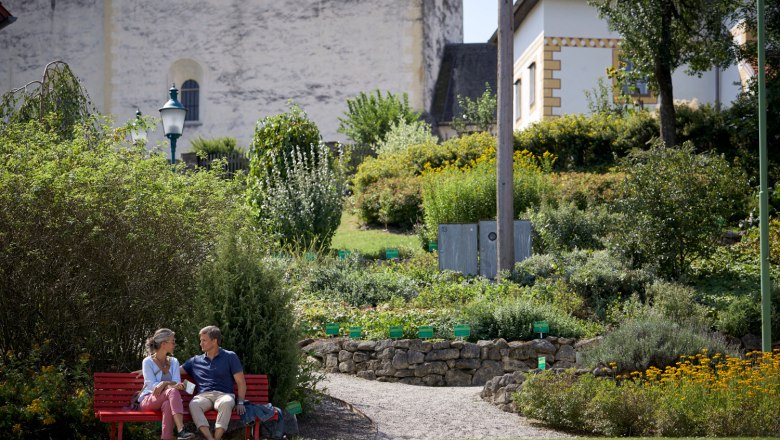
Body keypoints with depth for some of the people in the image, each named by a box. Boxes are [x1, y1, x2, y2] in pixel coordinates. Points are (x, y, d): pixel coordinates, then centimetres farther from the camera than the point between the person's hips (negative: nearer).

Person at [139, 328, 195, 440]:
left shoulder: (174, 362, 15)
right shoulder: (148, 362, 0)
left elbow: (177, 383, 0)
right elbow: (152, 385, -11)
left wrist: (165, 384, -23)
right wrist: (171, 385, -27)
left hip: (167, 400, 3)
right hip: (148, 400, -3)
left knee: (167, 405, -38)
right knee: (172, 391, -36)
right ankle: (181, 431, -52)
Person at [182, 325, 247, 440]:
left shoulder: (230, 357, 13)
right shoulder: (195, 361, 22)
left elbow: (241, 382, 9)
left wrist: (240, 403, -5)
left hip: (224, 394, -2)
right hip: (204, 396, 2)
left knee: (226, 403, -40)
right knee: (193, 404, -35)